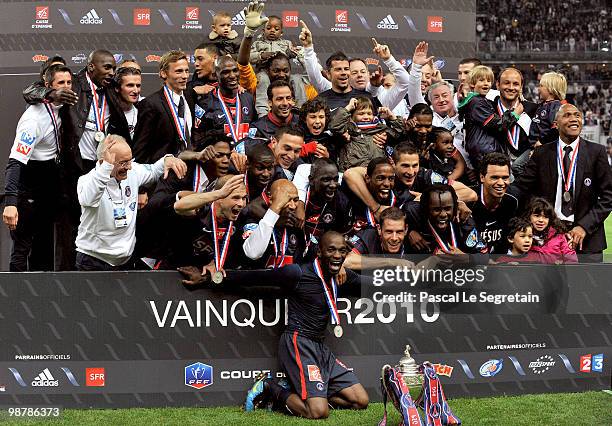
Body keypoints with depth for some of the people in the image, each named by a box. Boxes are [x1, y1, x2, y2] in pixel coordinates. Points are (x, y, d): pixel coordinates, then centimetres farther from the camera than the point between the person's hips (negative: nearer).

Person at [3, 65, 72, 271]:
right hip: (29, 189, -8)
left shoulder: (60, 107, 1)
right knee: (22, 244, -4)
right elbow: (15, 161, -31)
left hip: (50, 187, 8)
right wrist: (10, 203, -40)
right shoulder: (34, 118, -24)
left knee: (45, 246, 15)